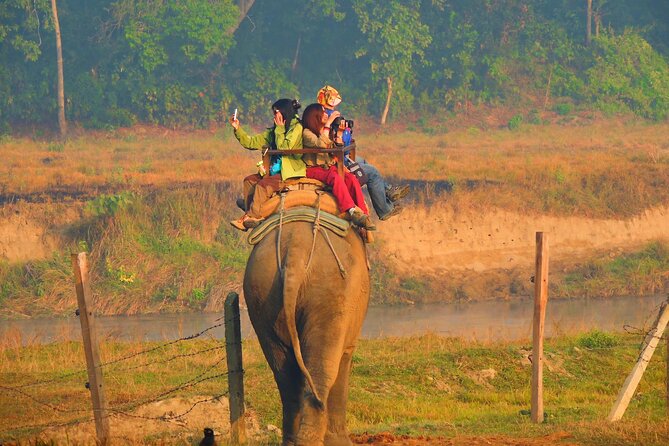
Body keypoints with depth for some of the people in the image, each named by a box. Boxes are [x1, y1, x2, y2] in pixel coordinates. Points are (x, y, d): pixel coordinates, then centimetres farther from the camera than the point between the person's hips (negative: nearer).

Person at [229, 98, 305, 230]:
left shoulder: (297, 128, -6)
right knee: (249, 180, -4)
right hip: (276, 170, 9)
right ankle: (249, 216, -12)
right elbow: (251, 142, 15)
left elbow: (284, 148, -18)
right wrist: (237, 129, 5)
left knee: (263, 184, -24)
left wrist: (280, 128, -8)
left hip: (291, 172, -9)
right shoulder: (274, 131, 17)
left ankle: (251, 216, -17)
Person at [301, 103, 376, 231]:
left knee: (351, 178, -23)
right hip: (313, 169, -6)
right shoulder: (307, 133, -4)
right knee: (336, 178, -36)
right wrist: (328, 124, -18)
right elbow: (321, 144, -23)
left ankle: (363, 215, -33)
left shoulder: (326, 132, 20)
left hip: (329, 166, 7)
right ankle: (353, 211, -46)